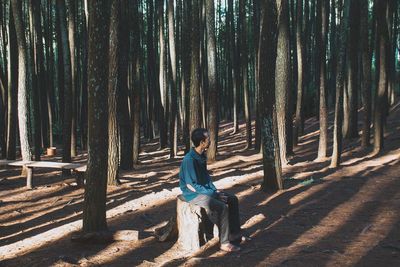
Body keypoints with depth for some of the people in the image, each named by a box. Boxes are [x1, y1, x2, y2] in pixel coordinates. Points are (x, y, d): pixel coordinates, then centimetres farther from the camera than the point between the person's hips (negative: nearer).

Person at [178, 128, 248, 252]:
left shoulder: (202, 156, 4)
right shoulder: (189, 160, -25)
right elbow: (191, 185, -23)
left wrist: (215, 190, 2)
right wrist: (212, 193, -18)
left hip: (205, 190, 9)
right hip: (193, 195, -9)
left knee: (232, 199, 6)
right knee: (222, 207, -25)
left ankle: (235, 234, 12)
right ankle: (224, 243, -15)